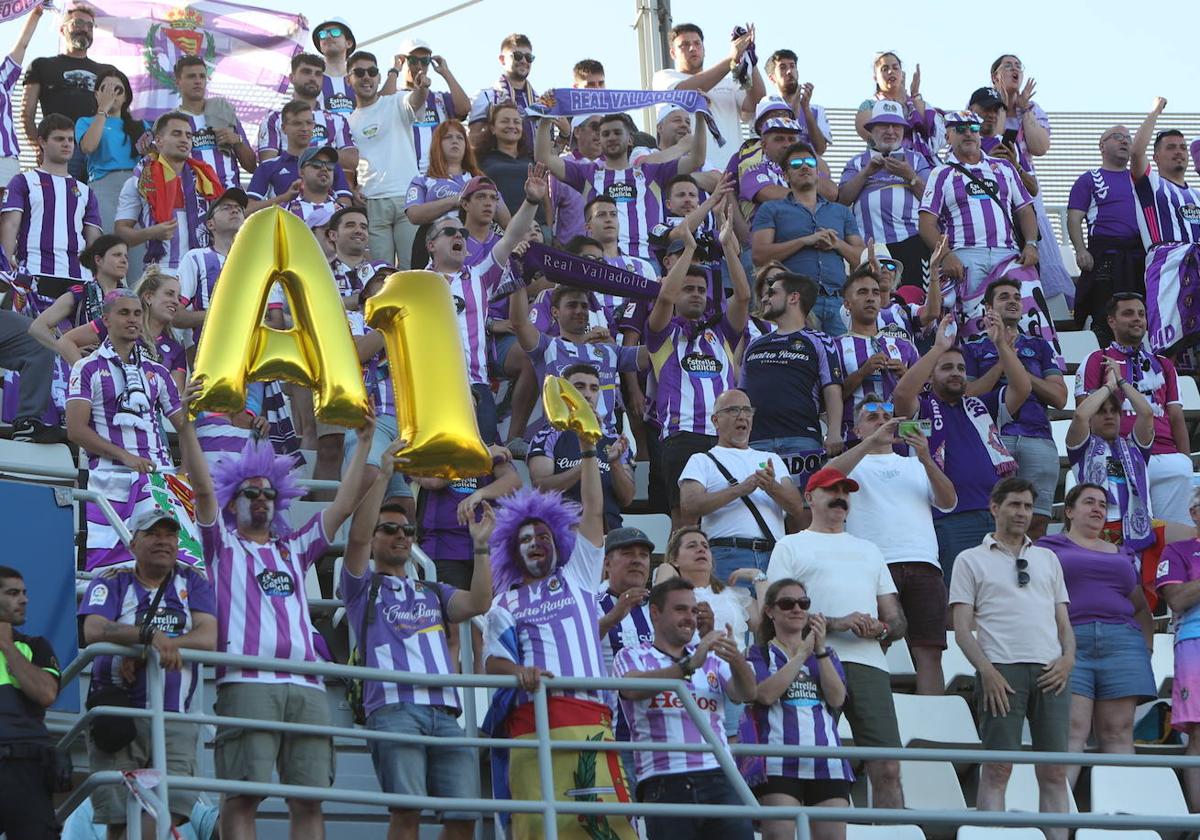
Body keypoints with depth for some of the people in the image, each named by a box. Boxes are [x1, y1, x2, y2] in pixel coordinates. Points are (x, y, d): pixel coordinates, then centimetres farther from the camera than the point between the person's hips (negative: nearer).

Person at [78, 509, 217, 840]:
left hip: (174, 719, 2)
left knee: (172, 807, -15)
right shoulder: (111, 583, 8)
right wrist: (152, 635, -27)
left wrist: (142, 652, -13)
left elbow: (208, 639, -3)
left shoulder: (193, 583, 13)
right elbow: (94, 631, -12)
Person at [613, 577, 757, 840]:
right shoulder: (632, 657, 11)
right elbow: (634, 688, -12)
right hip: (664, 783, -3)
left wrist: (736, 660, -18)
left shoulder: (712, 659, 22)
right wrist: (689, 666, -24)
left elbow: (746, 694, 5)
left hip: (718, 779, 3)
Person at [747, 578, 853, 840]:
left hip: (826, 763, 3)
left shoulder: (826, 654, 23)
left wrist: (820, 649, -6)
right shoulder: (760, 654, 13)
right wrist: (804, 653, -6)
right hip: (779, 763, -3)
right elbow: (766, 693, -8)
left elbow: (837, 698, 4)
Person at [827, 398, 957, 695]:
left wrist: (925, 459, 0)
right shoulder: (854, 464, 19)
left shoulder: (915, 465, 28)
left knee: (929, 654, -7)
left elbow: (948, 502, 14)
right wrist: (872, 442, -11)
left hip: (924, 566, 3)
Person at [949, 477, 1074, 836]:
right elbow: (962, 628, 2)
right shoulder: (971, 560, 10)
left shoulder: (1048, 558, 23)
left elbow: (1063, 620, 20)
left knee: (1054, 772, -1)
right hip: (1002, 670, -4)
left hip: (1050, 672, 4)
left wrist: (1068, 658, 0)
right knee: (997, 769, -8)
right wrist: (987, 672, -12)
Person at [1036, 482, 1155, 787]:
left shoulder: (1123, 554, 26)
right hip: (1070, 644, -4)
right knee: (1071, 730, -16)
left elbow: (1141, 607, 27)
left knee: (1118, 732, -4)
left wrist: (1147, 646, 13)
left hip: (1121, 641, 4)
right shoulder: (1049, 546, 14)